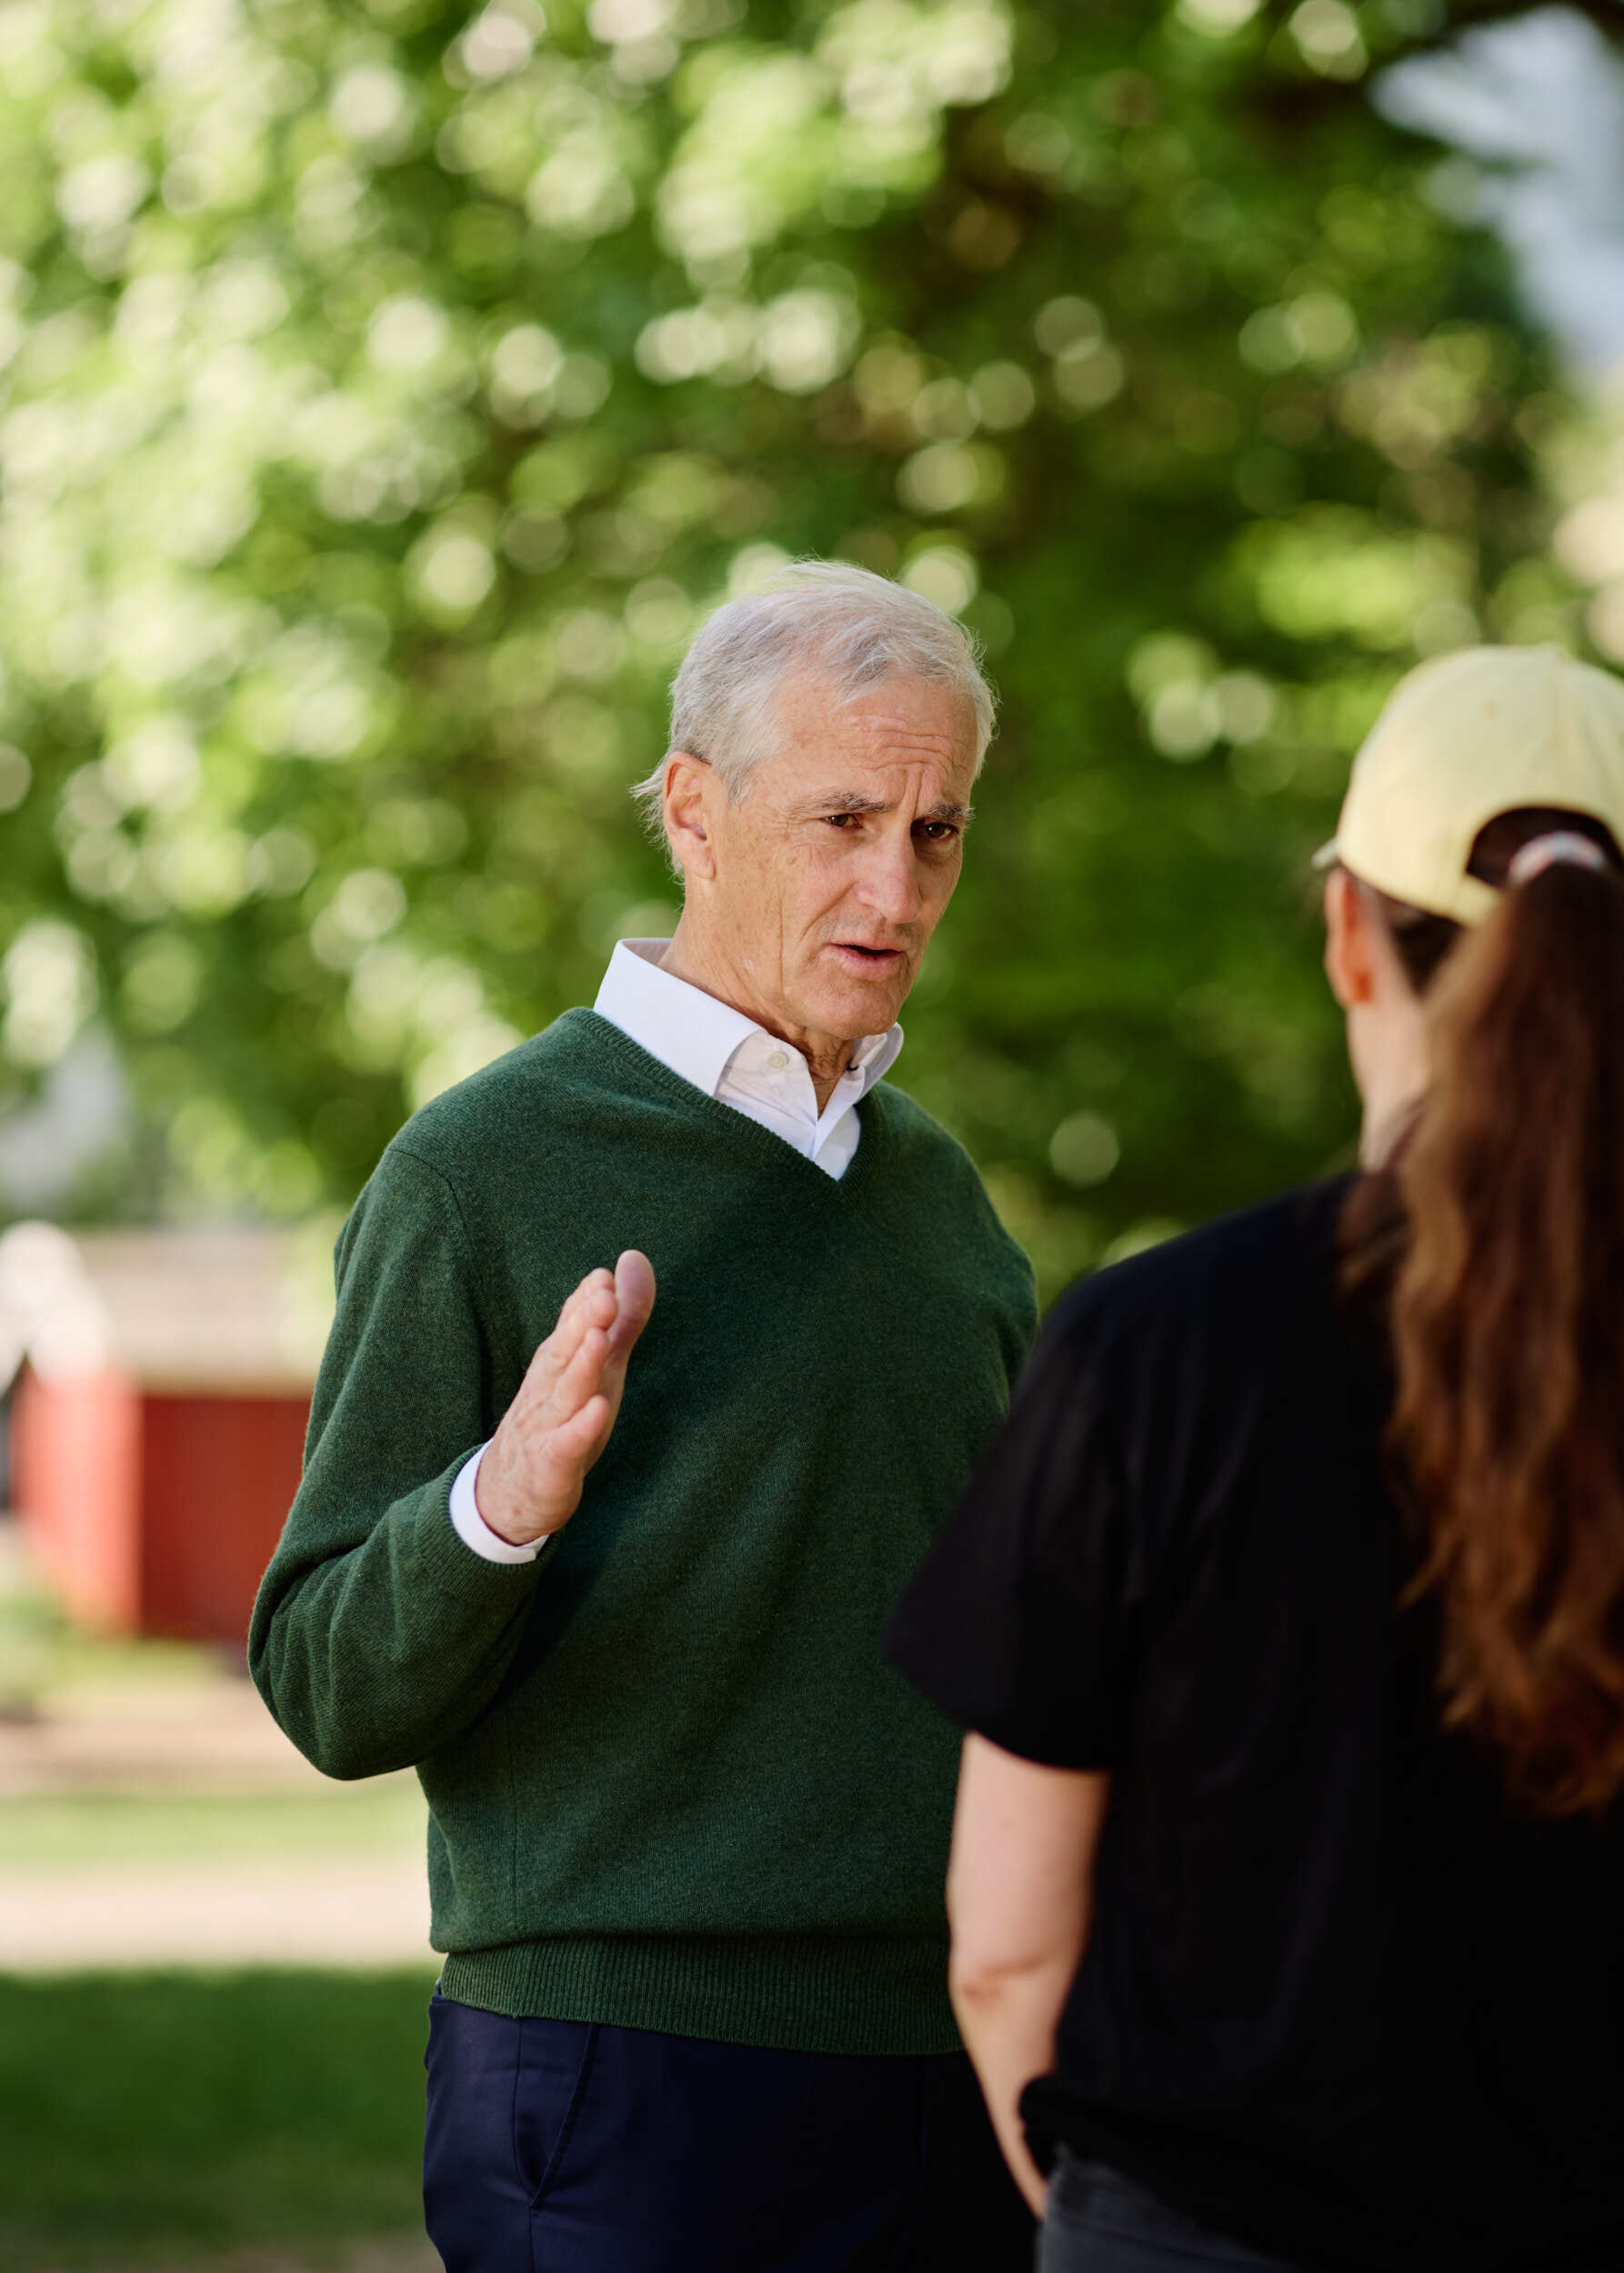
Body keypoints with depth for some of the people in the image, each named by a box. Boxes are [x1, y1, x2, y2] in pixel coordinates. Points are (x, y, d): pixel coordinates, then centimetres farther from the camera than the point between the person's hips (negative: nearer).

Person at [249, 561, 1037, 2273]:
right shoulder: (480, 1170, -5)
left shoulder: (935, 1186, 14)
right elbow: (332, 1687, -8)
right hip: (632, 2065, -6)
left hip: (954, 2070, 6)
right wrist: (504, 1503, -25)